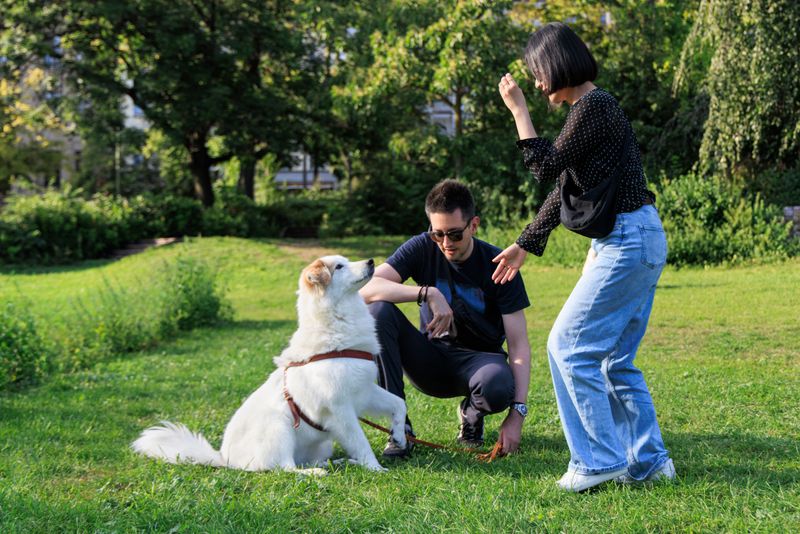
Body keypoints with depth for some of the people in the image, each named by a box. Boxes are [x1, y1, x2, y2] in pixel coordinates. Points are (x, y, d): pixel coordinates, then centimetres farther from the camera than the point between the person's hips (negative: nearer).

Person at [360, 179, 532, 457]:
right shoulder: (422, 248, -9)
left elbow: (518, 344, -15)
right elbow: (367, 289, -23)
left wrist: (517, 412, -27)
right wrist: (428, 293, -35)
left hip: (478, 359, -2)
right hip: (431, 359, 2)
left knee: (498, 384, -39)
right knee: (378, 311, -25)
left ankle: (471, 414, 2)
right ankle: (400, 428, -20)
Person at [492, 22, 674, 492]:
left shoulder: (594, 106, -13)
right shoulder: (590, 108, 18)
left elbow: (546, 168, -14)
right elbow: (564, 189, 22)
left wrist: (519, 110, -8)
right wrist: (525, 246, 25)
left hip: (629, 241, -10)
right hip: (631, 241, 10)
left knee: (569, 346, -6)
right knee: (615, 358, 13)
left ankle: (599, 460, -1)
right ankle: (648, 459, 18)